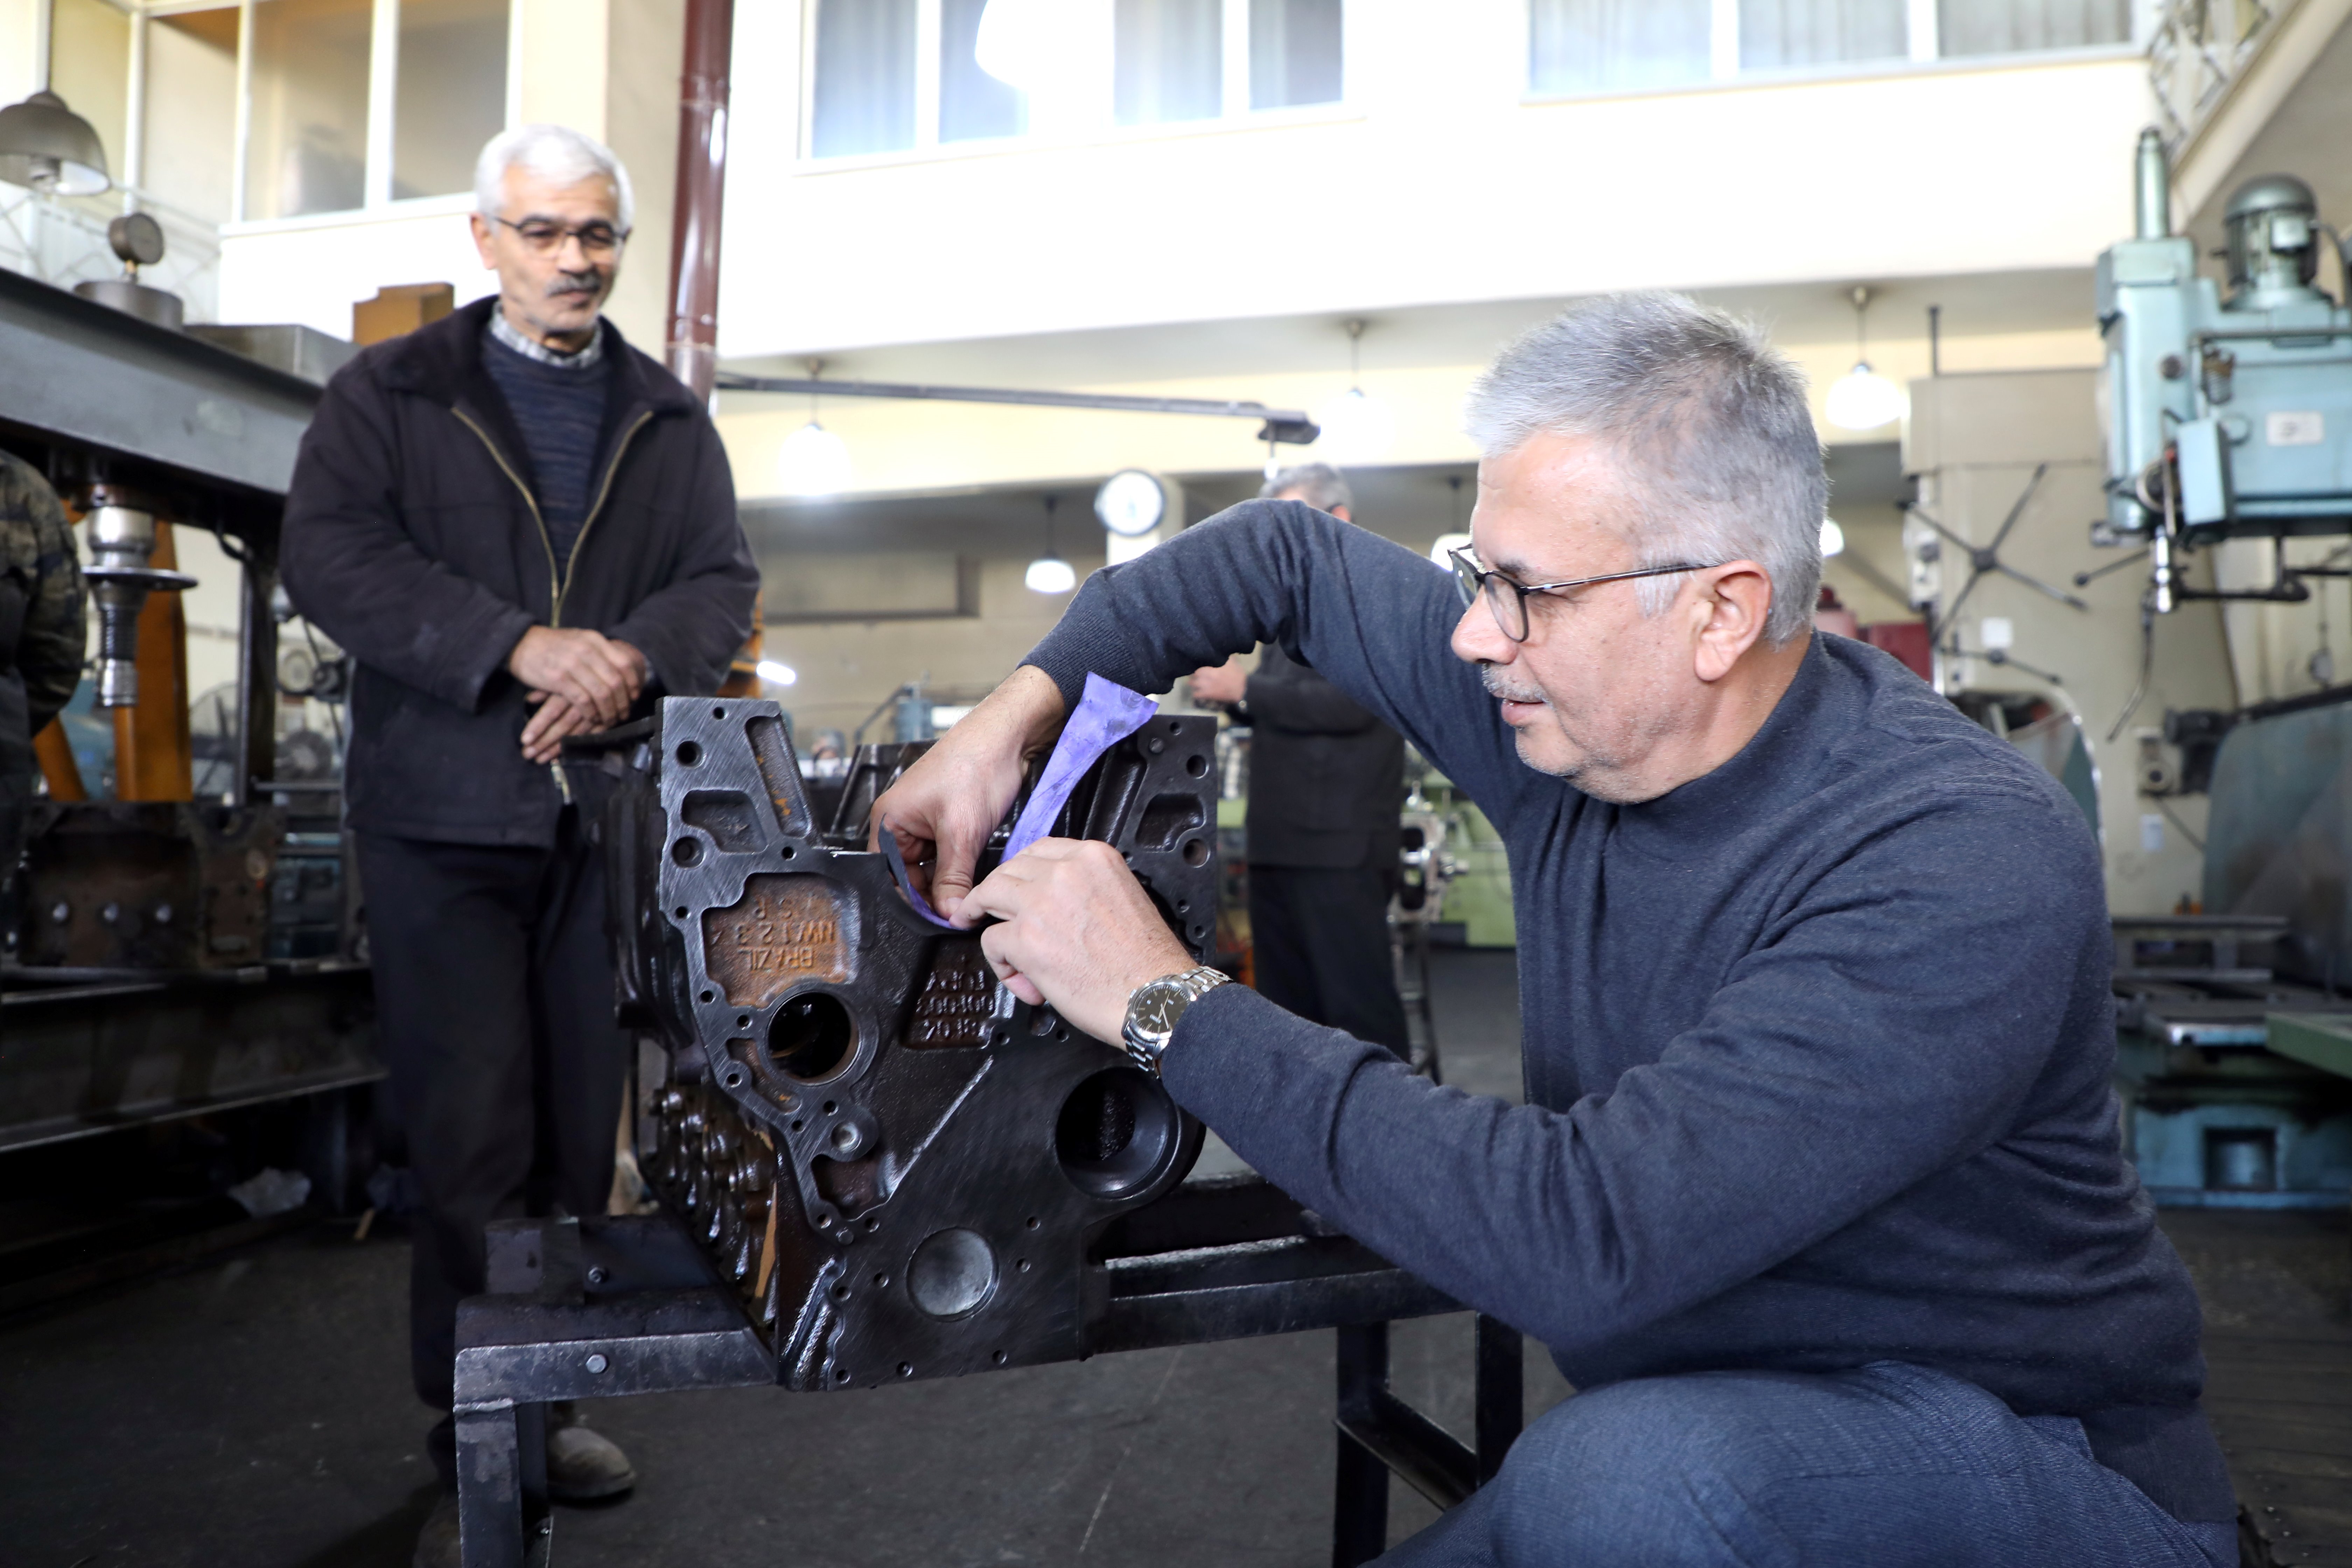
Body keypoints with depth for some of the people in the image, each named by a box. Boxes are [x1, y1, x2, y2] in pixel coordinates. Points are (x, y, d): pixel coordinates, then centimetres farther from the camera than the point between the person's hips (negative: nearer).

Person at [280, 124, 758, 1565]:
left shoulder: (673, 421, 15)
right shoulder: (390, 394, 8)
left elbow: (725, 582, 5)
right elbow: (333, 556, -6)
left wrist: (631, 660, -16)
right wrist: (523, 646, -19)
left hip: (616, 815, 3)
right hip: (446, 815, -2)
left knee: (584, 1130, 7)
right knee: (471, 1142, -1)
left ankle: (551, 1406, 21)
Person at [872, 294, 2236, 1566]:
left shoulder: (1969, 866, -29)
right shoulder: (1573, 703, -8)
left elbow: (1586, 1240, -36)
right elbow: (1290, 552, 8)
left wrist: (1170, 1004, -29)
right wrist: (1020, 711, -3)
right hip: (1705, 1422, 6)